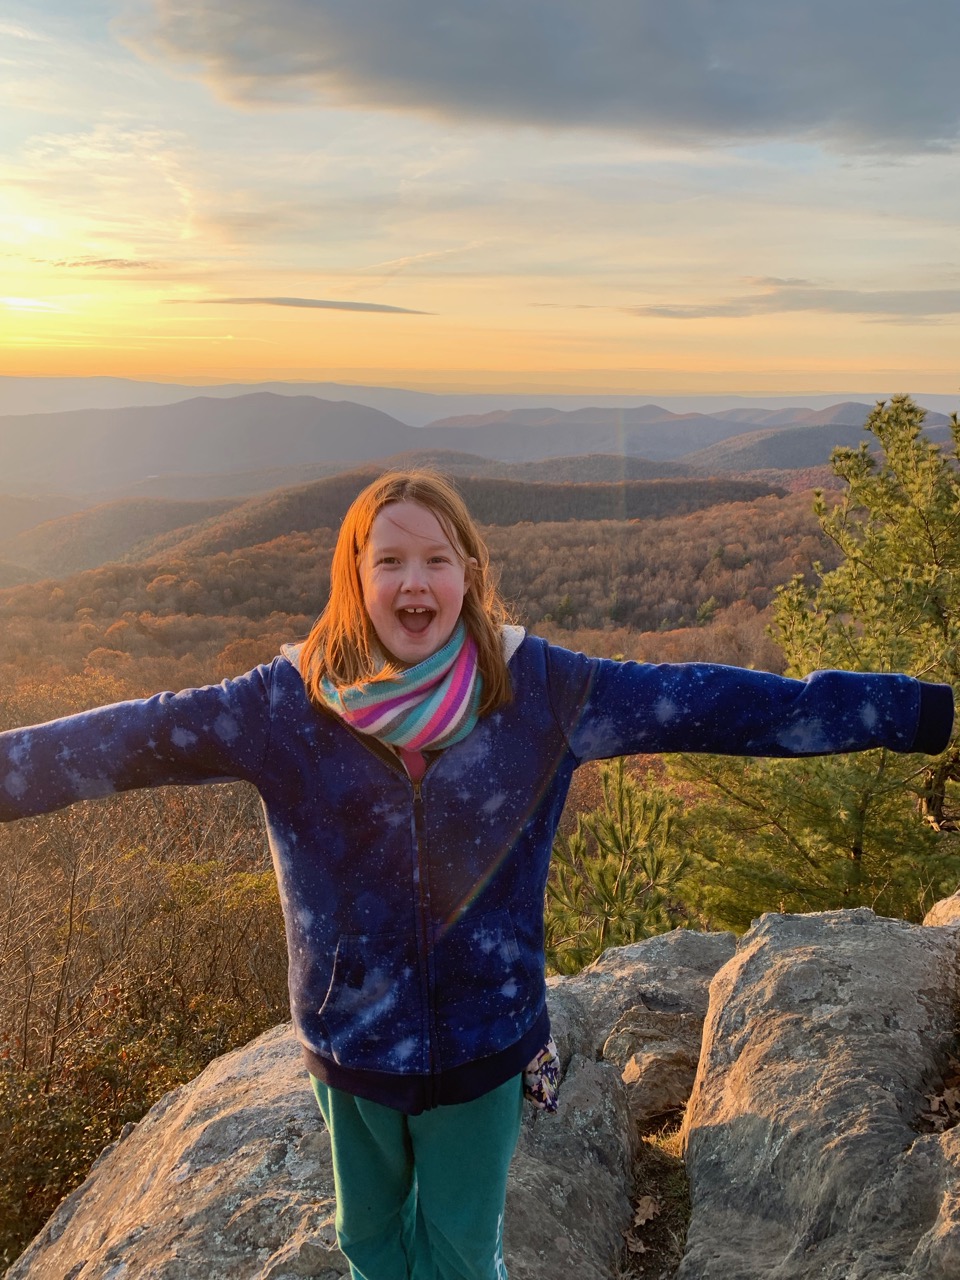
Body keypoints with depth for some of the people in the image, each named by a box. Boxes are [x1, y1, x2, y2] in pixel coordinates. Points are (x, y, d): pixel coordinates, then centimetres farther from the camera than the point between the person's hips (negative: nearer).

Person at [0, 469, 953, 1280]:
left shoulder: (538, 690, -16)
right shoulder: (287, 704, -15)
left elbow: (712, 705, -16)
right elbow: (133, 739, -13)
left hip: (486, 1040, -1)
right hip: (351, 1046, 1)